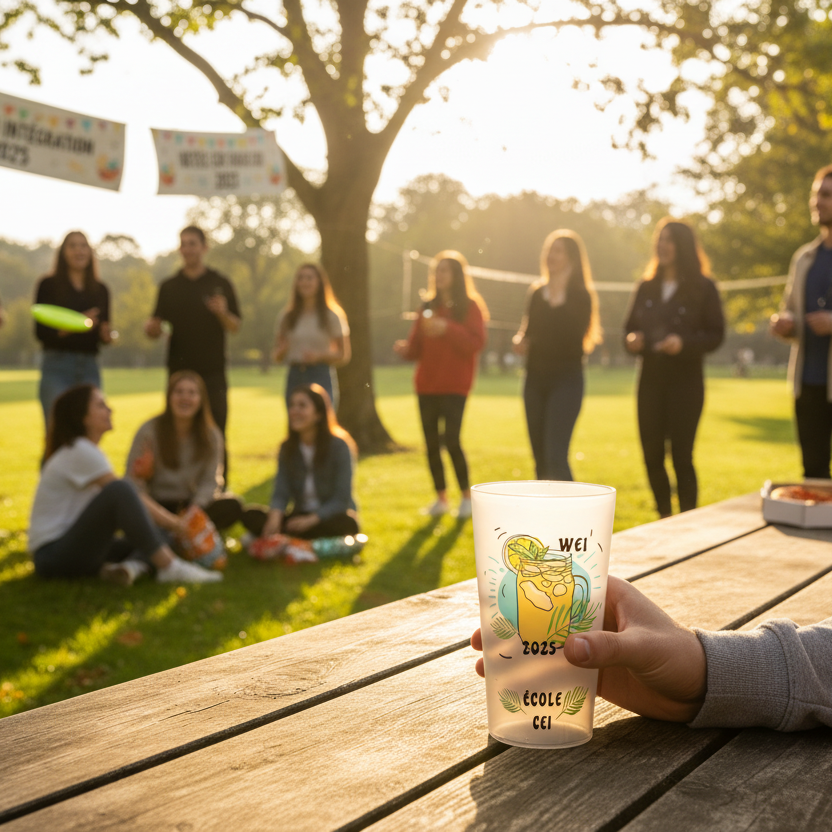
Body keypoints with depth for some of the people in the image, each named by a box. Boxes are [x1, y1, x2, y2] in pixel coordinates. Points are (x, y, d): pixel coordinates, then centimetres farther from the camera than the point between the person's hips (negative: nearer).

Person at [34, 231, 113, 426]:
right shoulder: (49, 285, 2)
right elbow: (41, 332, -5)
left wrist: (107, 335, -4)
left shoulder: (100, 289, 13)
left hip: (90, 368, 3)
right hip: (57, 366, -3)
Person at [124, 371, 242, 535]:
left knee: (231, 507, -25)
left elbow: (210, 481, -6)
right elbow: (133, 483, -13)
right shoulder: (149, 432, -8)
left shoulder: (212, 435, 1)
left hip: (192, 504, 3)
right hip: (156, 507, -2)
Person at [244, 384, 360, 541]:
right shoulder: (288, 447, 3)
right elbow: (281, 493, -5)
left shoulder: (339, 446, -10)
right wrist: (275, 518, -27)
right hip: (300, 517, 4)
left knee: (345, 523, -38)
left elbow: (341, 499, -13)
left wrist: (310, 520, -27)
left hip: (329, 518, -4)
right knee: (251, 516, -18)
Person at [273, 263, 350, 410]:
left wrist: (319, 356, -14)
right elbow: (277, 357, 14)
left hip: (321, 377, -3)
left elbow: (344, 355, 2)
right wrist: (282, 350, -9)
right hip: (294, 377, 3)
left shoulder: (332, 316, 3)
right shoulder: (286, 317, 11)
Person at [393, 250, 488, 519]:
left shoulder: (470, 306, 1)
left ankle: (467, 496, 4)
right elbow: (417, 345, 14)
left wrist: (447, 329, -22)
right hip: (427, 385, 5)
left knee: (451, 440, -14)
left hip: (455, 386, -5)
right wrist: (405, 349, -9)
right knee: (431, 443, 4)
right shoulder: (429, 307, 15)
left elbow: (476, 343, -11)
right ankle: (441, 498, 16)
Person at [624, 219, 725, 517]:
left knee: (681, 456, -7)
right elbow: (630, 327, 16)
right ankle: (664, 518, 22)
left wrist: (684, 343, -21)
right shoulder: (646, 287, 11)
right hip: (651, 380, 4)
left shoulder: (703, 288, -2)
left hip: (686, 381, -4)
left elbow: (716, 334, -5)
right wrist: (632, 339, -6)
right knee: (651, 455, 5)